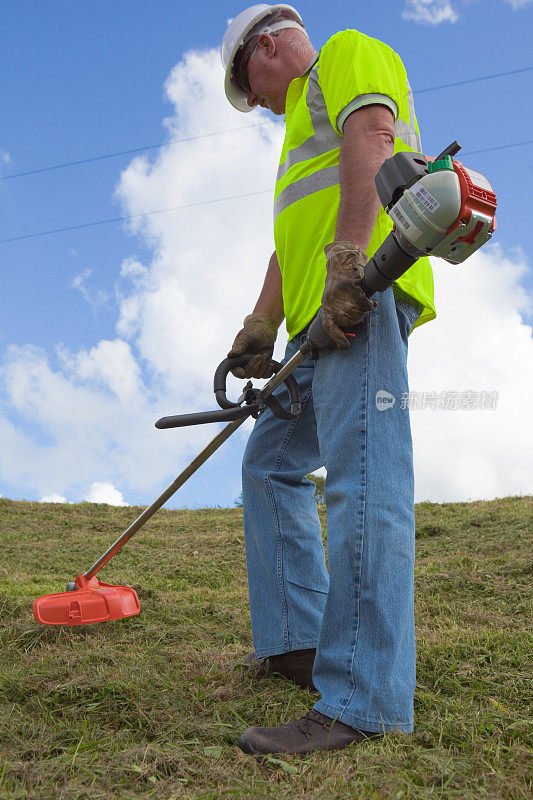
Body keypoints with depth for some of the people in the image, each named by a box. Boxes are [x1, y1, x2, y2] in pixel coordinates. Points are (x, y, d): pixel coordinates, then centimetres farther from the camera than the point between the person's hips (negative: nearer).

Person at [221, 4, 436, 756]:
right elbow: (290, 242, 31)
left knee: (363, 480, -19)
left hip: (363, 296, -11)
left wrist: (348, 262, -25)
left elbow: (373, 141, -13)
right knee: (270, 463, 11)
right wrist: (260, 328, 23)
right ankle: (298, 641, 14)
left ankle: (362, 700, -21)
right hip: (323, 317, 11)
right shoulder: (307, 115, 37)